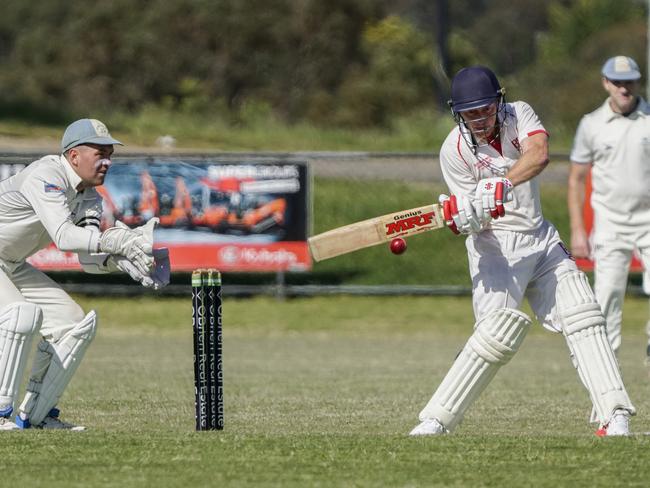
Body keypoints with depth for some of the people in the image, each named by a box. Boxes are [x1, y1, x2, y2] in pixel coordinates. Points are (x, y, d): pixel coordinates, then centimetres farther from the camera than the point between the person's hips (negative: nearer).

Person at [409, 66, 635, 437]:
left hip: (541, 238, 4)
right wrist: (461, 217, -36)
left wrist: (503, 185, -42)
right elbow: (474, 221, -12)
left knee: (582, 316, -7)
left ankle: (615, 415, -9)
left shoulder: (519, 115, -5)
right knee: (498, 332, -20)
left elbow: (539, 154, -26)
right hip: (496, 245, -4)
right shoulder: (455, 150, -11)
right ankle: (436, 421, -16)